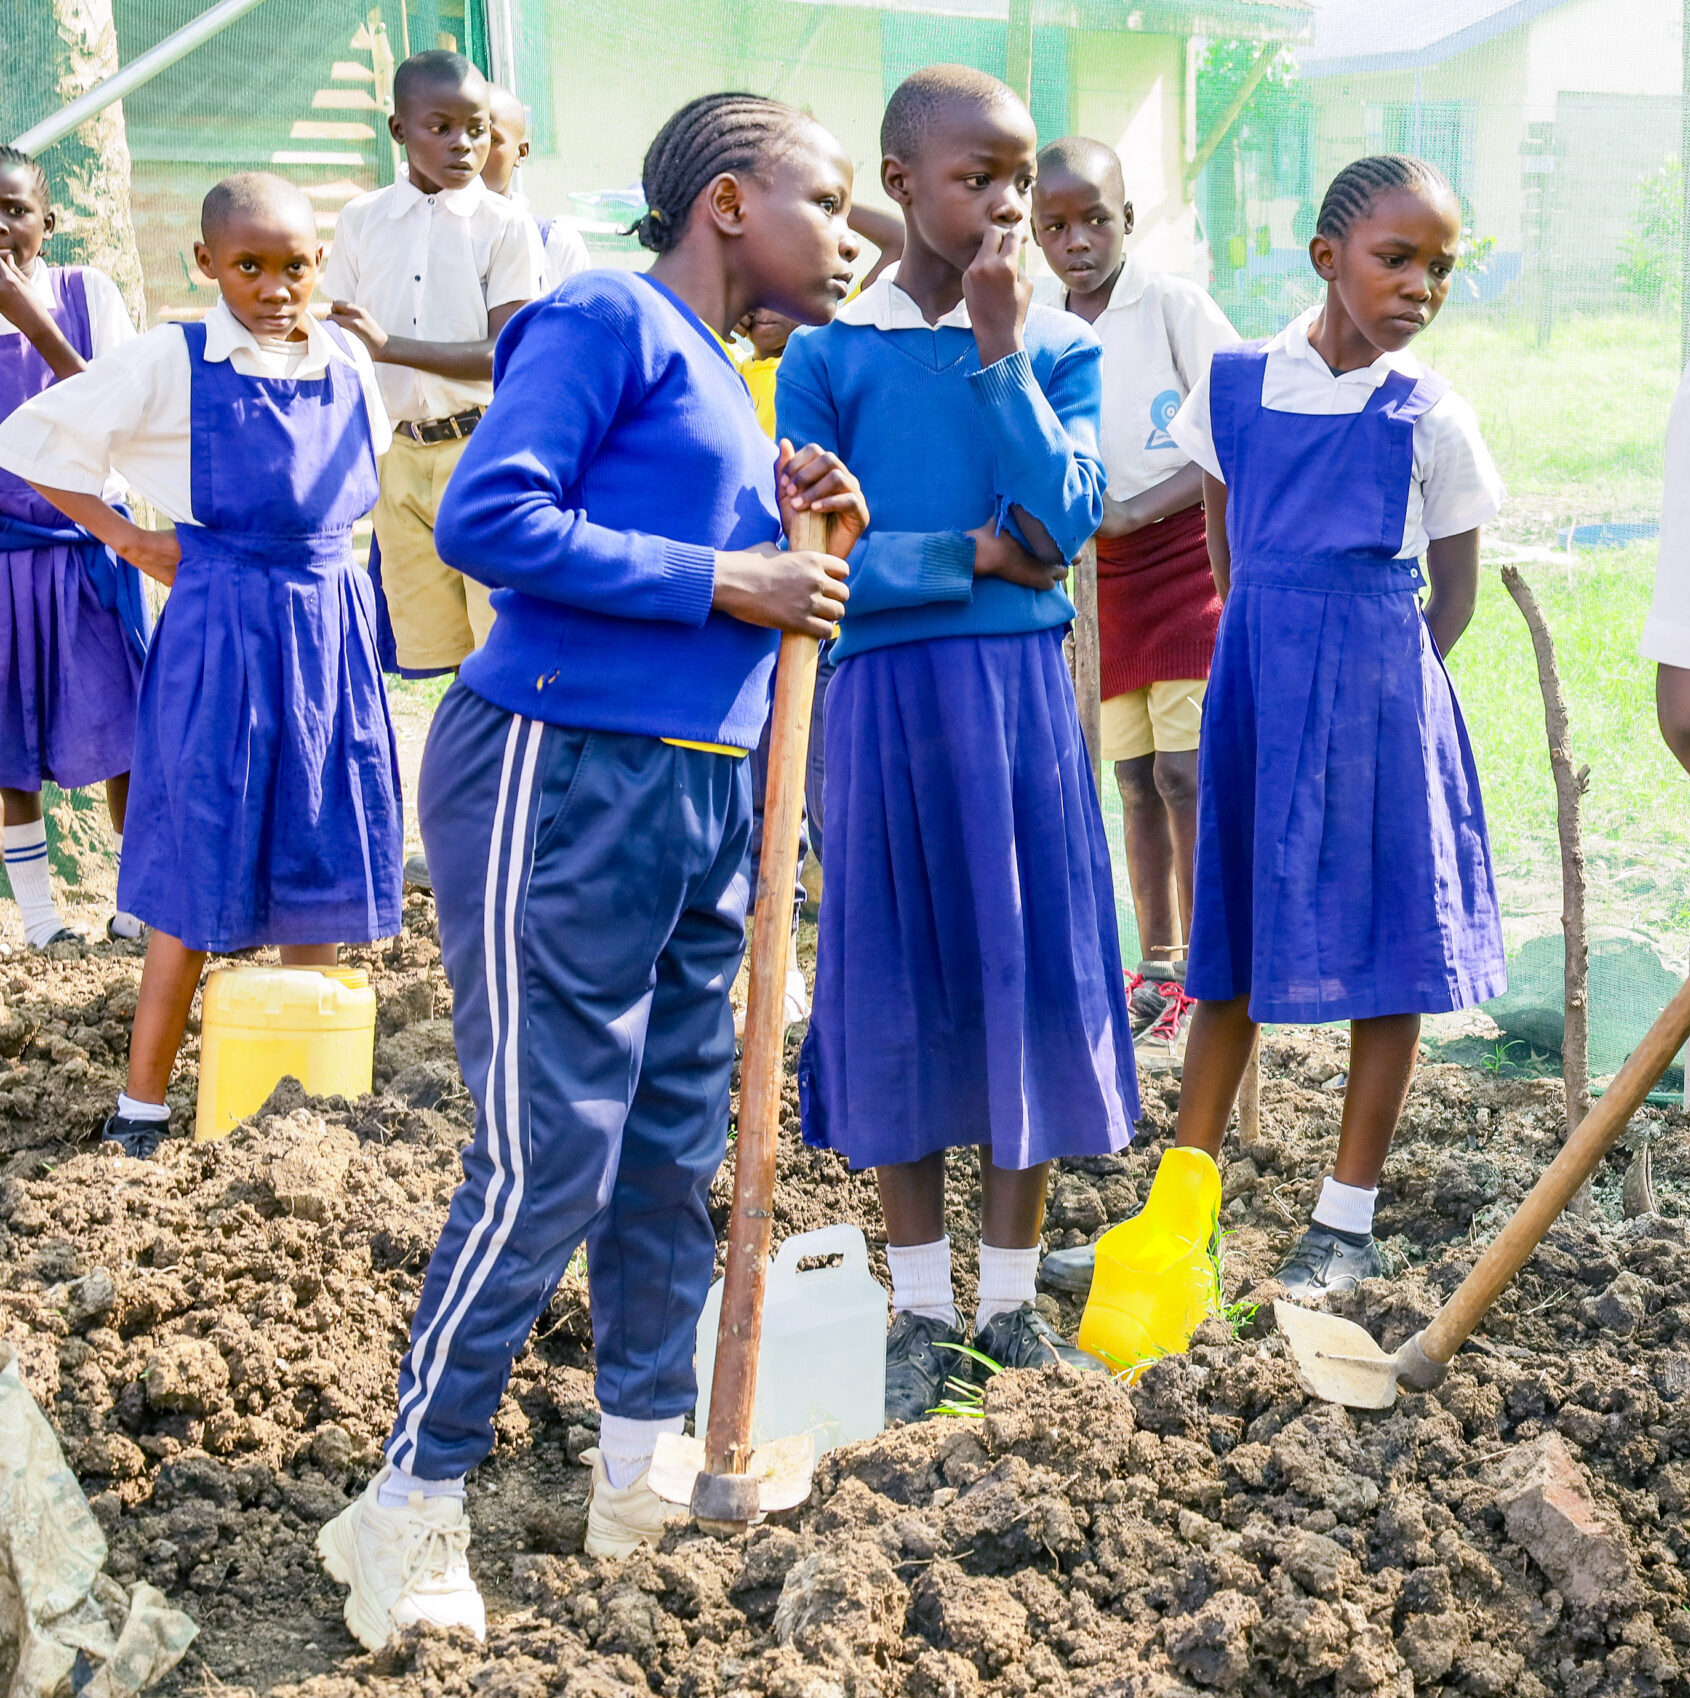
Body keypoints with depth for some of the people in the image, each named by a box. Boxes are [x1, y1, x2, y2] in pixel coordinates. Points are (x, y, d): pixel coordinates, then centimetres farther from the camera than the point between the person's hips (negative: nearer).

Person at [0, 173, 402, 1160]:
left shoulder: (348, 363, 4)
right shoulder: (172, 363, -9)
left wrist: (319, 545, 12)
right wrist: (131, 541, -3)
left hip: (332, 631, 4)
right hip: (220, 633, -4)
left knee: (324, 859, 9)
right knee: (203, 870, 0)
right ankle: (143, 1104, 13)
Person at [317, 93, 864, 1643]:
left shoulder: (727, 382, 20)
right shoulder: (610, 318, -7)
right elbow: (487, 520, -19)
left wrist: (800, 539, 6)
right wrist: (719, 581, -16)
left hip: (703, 800, 9)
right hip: (563, 776, -9)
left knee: (676, 1147, 12)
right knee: (546, 1156, -6)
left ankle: (641, 1466, 26)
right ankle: (411, 1505, 7)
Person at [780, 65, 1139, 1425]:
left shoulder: (1060, 347, 4)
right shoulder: (830, 352, 0)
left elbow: (1065, 516, -11)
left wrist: (1000, 349, -13)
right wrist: (970, 554, -11)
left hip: (1026, 694, 1)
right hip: (885, 698, -1)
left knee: (1030, 978, 4)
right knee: (898, 989, 5)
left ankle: (1012, 1296, 20)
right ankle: (921, 1303, 21)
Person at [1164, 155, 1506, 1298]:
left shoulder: (1432, 418, -4)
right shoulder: (1234, 385, 2)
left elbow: (1455, 594, 3)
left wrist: (1376, 688, 1)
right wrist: (1277, 661, 12)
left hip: (1376, 696, -2)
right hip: (1256, 687, 2)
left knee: (1386, 951, 3)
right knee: (1233, 946, 10)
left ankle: (1349, 1222, 15)